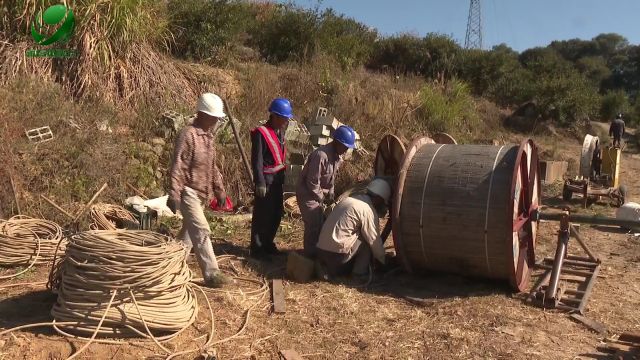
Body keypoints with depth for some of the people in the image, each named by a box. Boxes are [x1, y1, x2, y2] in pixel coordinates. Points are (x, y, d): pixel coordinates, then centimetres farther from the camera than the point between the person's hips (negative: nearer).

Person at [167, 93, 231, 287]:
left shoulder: (208, 136, 12)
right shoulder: (188, 134, -15)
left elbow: (212, 166, 19)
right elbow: (177, 166, -19)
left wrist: (219, 189, 18)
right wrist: (174, 194, -22)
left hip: (202, 192, 9)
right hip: (189, 191, -9)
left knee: (189, 230, 16)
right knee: (201, 231, -10)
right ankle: (211, 273, -7)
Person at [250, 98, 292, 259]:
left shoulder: (280, 132, 10)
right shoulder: (261, 133, -15)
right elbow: (257, 160, -16)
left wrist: (282, 176, 15)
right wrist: (260, 183, -19)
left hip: (278, 178, 8)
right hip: (266, 179, -8)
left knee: (276, 214, 15)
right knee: (262, 215, -1)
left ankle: (267, 244, 30)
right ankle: (256, 249, 10)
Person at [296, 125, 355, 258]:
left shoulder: (337, 157, 0)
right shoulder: (321, 155, -29)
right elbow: (312, 182, -26)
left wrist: (330, 197, 5)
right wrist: (322, 198, -14)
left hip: (319, 194, 9)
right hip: (308, 193, -9)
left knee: (321, 223, 14)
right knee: (314, 225, -7)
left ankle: (318, 252, 28)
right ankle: (310, 255, 8)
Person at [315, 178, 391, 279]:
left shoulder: (351, 199, 15)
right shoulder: (368, 210, -9)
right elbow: (374, 240, -2)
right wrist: (383, 260, 12)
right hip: (337, 252, -8)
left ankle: (328, 268, 12)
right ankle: (360, 273, 8)